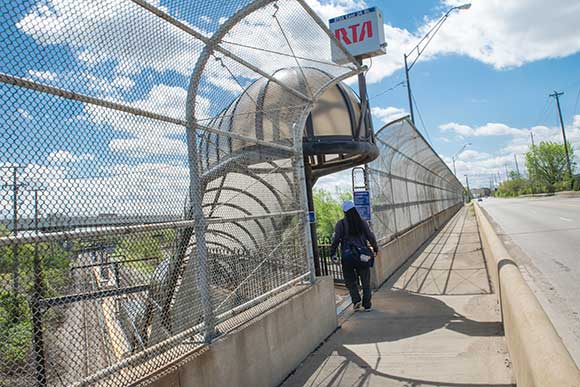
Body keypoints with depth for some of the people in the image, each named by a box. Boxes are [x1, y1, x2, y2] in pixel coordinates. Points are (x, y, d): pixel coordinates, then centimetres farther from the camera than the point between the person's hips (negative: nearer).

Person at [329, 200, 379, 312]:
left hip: (347, 258, -2)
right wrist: (375, 248, 23)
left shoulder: (340, 224, -4)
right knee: (365, 281, 12)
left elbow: (335, 240, -9)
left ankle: (356, 300, -3)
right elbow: (371, 237, 8)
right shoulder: (362, 223, 4)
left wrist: (332, 254, -2)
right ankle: (367, 305, 14)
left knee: (350, 280, 14)